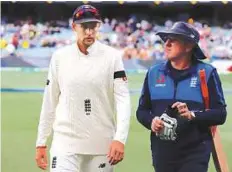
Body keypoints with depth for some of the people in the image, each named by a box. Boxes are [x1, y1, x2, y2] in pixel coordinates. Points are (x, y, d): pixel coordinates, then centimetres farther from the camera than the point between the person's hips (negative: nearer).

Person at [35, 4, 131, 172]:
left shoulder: (112, 56, -2)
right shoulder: (60, 57, 3)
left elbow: (123, 99, -7)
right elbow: (49, 102, 9)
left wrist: (120, 139, -20)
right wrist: (41, 143, 7)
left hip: (102, 145, 0)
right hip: (65, 142, 0)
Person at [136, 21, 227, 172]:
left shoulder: (206, 73, -1)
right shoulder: (154, 72, 10)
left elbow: (220, 114, -5)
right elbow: (142, 110, 15)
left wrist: (192, 115, -22)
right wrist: (151, 121, -7)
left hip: (195, 154, -4)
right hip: (162, 152, 4)